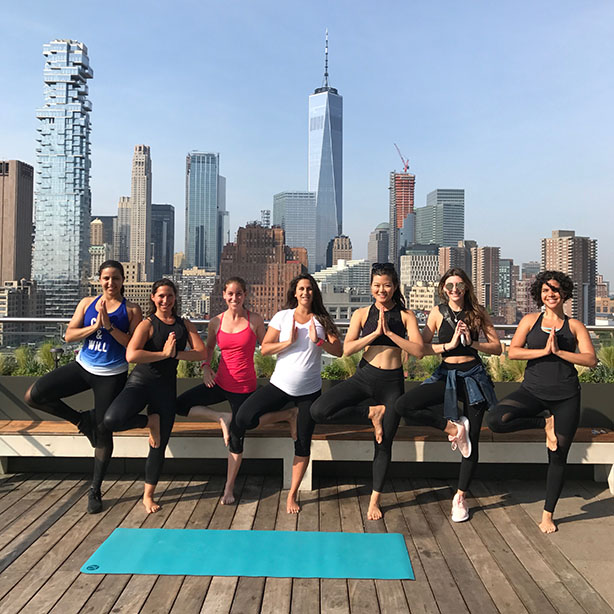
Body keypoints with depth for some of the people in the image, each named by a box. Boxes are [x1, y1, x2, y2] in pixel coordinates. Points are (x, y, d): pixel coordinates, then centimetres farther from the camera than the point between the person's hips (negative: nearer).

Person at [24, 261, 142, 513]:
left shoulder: (131, 310, -4)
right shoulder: (87, 303, 5)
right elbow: (69, 335, 0)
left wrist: (109, 325, -20)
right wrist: (94, 326, -15)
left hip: (112, 375, -3)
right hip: (83, 367, 4)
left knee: (103, 432, 1)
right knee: (33, 396, -9)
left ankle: (95, 490, 19)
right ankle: (81, 420, 13)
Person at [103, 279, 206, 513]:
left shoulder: (184, 324, 7)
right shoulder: (147, 324, -6)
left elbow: (201, 353, -3)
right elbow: (131, 355, -21)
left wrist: (175, 354, -15)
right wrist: (163, 353, -17)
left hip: (166, 386, 3)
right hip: (141, 381, -3)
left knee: (159, 446, 7)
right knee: (112, 420, -30)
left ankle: (148, 495, 25)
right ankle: (150, 422, 1)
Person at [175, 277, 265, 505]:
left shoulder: (255, 320, -6)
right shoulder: (216, 322, 0)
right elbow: (209, 346, 16)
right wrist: (206, 366, 0)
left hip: (244, 387, -3)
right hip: (220, 382, 3)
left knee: (236, 438, 5)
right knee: (181, 404, -8)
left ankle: (229, 488, 23)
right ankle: (222, 418, 5)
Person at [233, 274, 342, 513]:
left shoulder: (322, 320, 1)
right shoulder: (282, 316, -2)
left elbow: (339, 351, -5)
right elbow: (264, 349, -6)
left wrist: (318, 341, -20)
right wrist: (288, 342, -18)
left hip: (310, 391, 0)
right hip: (280, 385, 0)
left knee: (303, 444, 6)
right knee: (242, 419, -17)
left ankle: (292, 495, 23)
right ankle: (288, 415, 5)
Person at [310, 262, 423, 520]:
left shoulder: (406, 316, 2)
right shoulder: (362, 314, 3)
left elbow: (418, 351, -10)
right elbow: (347, 349, -8)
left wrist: (389, 332, -15)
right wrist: (375, 333, -16)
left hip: (392, 382, -1)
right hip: (364, 376, 1)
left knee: (384, 443, 6)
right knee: (318, 411, -19)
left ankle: (375, 499, 26)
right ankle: (371, 412, -2)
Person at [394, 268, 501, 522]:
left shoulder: (477, 312, 3)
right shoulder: (438, 312, 2)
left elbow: (497, 348, 4)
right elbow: (422, 348, -4)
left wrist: (472, 343, -12)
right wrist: (450, 344, -15)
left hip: (473, 376, 0)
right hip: (447, 375, 1)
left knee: (472, 441, 3)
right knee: (403, 405, -21)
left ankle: (460, 497, 21)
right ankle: (453, 428, -4)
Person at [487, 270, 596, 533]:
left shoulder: (574, 325, 7)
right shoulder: (530, 320, 6)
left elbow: (591, 360, -4)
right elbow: (513, 352, -5)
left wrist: (558, 351, -14)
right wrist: (544, 351, -14)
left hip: (566, 396, 0)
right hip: (533, 391, 0)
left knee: (558, 456, 4)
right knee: (495, 420, -26)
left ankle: (548, 514, 21)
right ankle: (544, 424, -1)